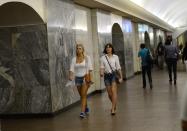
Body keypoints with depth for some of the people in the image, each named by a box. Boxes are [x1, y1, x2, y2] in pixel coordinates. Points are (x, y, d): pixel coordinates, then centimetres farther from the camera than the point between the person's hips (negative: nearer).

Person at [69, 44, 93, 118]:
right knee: (82, 95, 15)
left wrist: (91, 78, -15)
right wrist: (71, 76, -23)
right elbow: (72, 69, -5)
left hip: (85, 77, -4)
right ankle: (86, 108, 36)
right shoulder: (74, 59, 5)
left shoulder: (87, 58, -3)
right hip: (77, 78, 4)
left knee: (83, 95, -13)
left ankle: (83, 112, -16)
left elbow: (90, 68, -8)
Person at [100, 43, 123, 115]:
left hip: (113, 75, -2)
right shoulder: (103, 58, 4)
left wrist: (121, 77, 4)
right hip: (106, 75, 2)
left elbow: (118, 67, 4)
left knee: (113, 91, -14)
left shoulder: (115, 57, 2)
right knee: (109, 93, 8)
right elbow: (102, 67, 2)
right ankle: (114, 105, 34)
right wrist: (101, 73, -18)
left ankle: (113, 109, -13)